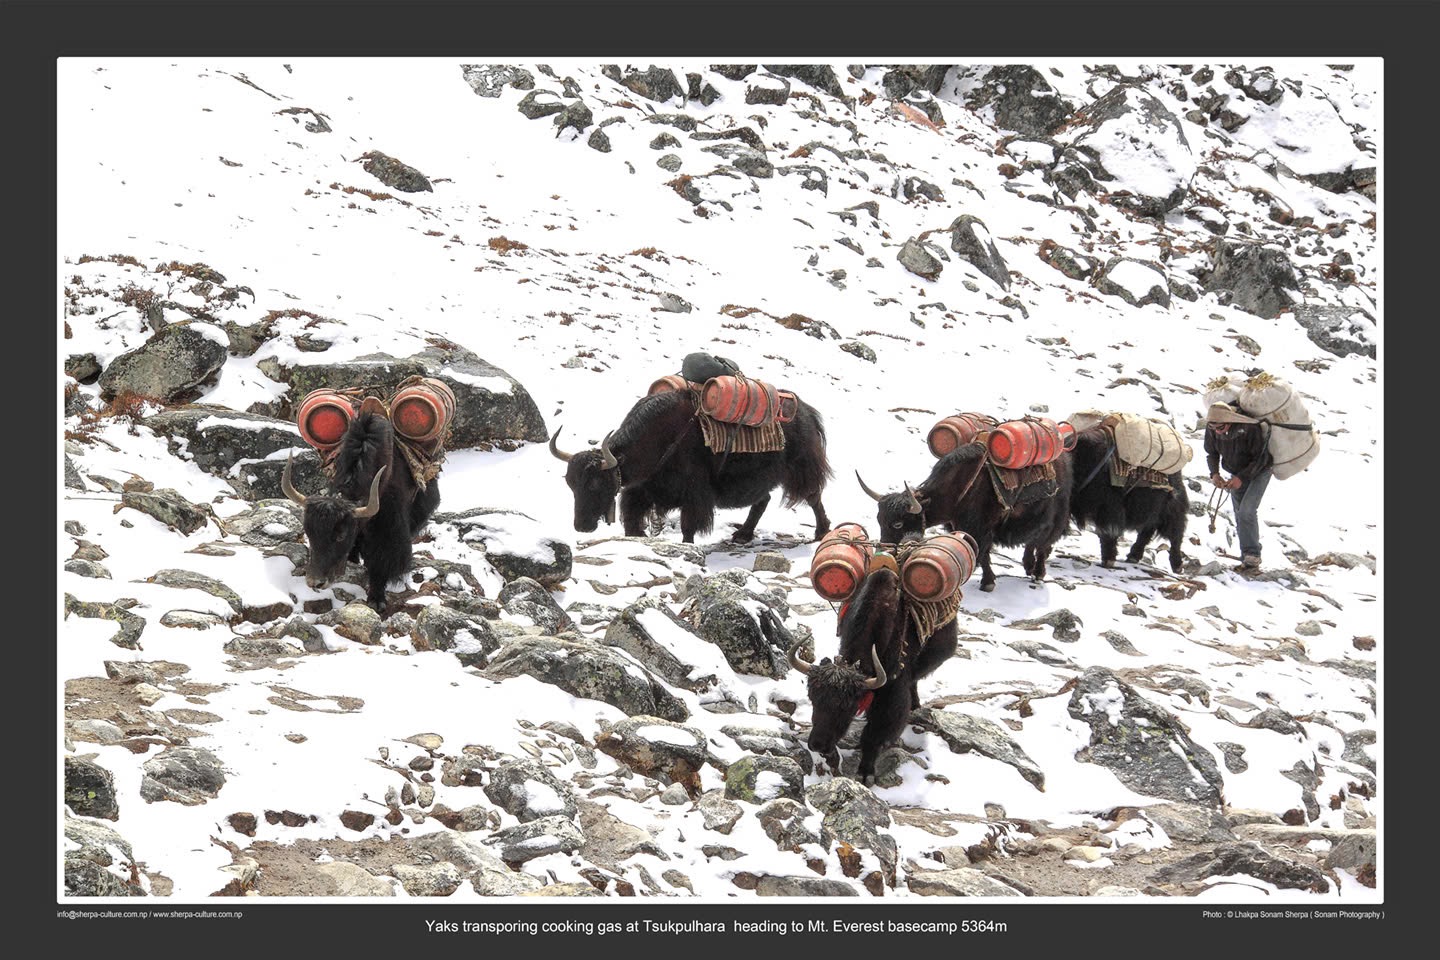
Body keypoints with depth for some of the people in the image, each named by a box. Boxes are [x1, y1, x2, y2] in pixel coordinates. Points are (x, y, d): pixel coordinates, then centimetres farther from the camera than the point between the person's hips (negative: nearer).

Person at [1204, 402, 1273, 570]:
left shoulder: (1250, 428, -33)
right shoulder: (1211, 429, -18)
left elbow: (1260, 458, -22)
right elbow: (1211, 453, 0)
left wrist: (1242, 477, -30)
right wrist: (1214, 473, -18)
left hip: (1259, 471, -5)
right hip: (1237, 474, 5)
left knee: (1247, 511, -19)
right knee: (1240, 515, 6)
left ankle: (1252, 555, -15)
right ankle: (1247, 557, 15)